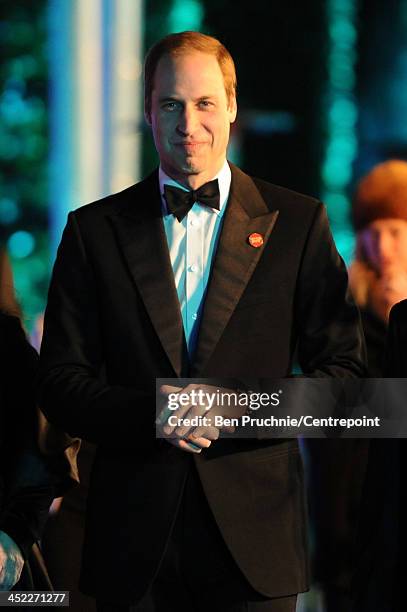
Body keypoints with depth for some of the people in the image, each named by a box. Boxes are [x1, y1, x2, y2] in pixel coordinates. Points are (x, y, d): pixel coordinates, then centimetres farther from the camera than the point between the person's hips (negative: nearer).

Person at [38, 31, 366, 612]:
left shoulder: (297, 222, 5)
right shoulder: (95, 230, 8)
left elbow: (343, 370, 3)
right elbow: (60, 383, 4)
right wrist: (150, 414, -15)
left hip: (254, 536, -1)